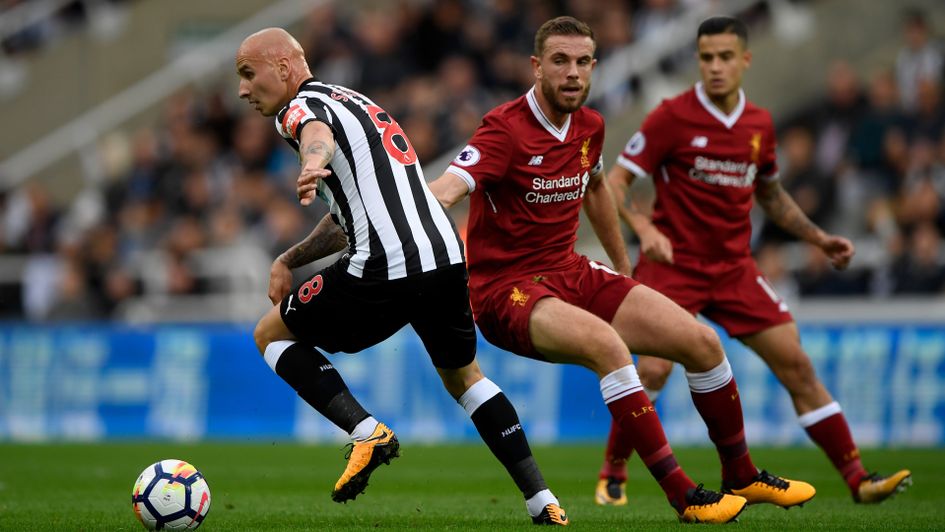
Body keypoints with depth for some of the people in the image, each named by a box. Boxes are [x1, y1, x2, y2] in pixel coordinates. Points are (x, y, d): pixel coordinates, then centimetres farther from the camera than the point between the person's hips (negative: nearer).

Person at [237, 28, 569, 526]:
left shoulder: (302, 106, 0)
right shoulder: (355, 101, 29)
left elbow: (317, 135, -28)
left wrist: (311, 165, -50)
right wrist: (288, 260, 26)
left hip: (383, 271, -8)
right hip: (447, 256, 8)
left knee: (271, 335, 13)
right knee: (463, 376, 29)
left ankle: (366, 431, -4)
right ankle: (542, 500, 20)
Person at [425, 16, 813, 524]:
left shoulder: (589, 126, 6)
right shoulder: (505, 128, -18)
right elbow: (446, 190, -33)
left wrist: (624, 268, 33)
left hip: (573, 274, 8)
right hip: (507, 290, -8)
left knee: (702, 342, 1)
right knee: (605, 343, -36)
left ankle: (742, 477, 23)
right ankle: (683, 496, -30)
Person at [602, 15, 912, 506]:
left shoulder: (759, 125, 7)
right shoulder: (672, 117, -9)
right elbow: (614, 182, -10)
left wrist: (819, 238, 16)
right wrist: (644, 227, -28)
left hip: (734, 268, 4)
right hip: (673, 263, -4)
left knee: (797, 365, -1)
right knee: (653, 370, -20)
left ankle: (858, 481, 4)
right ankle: (613, 473, 2)